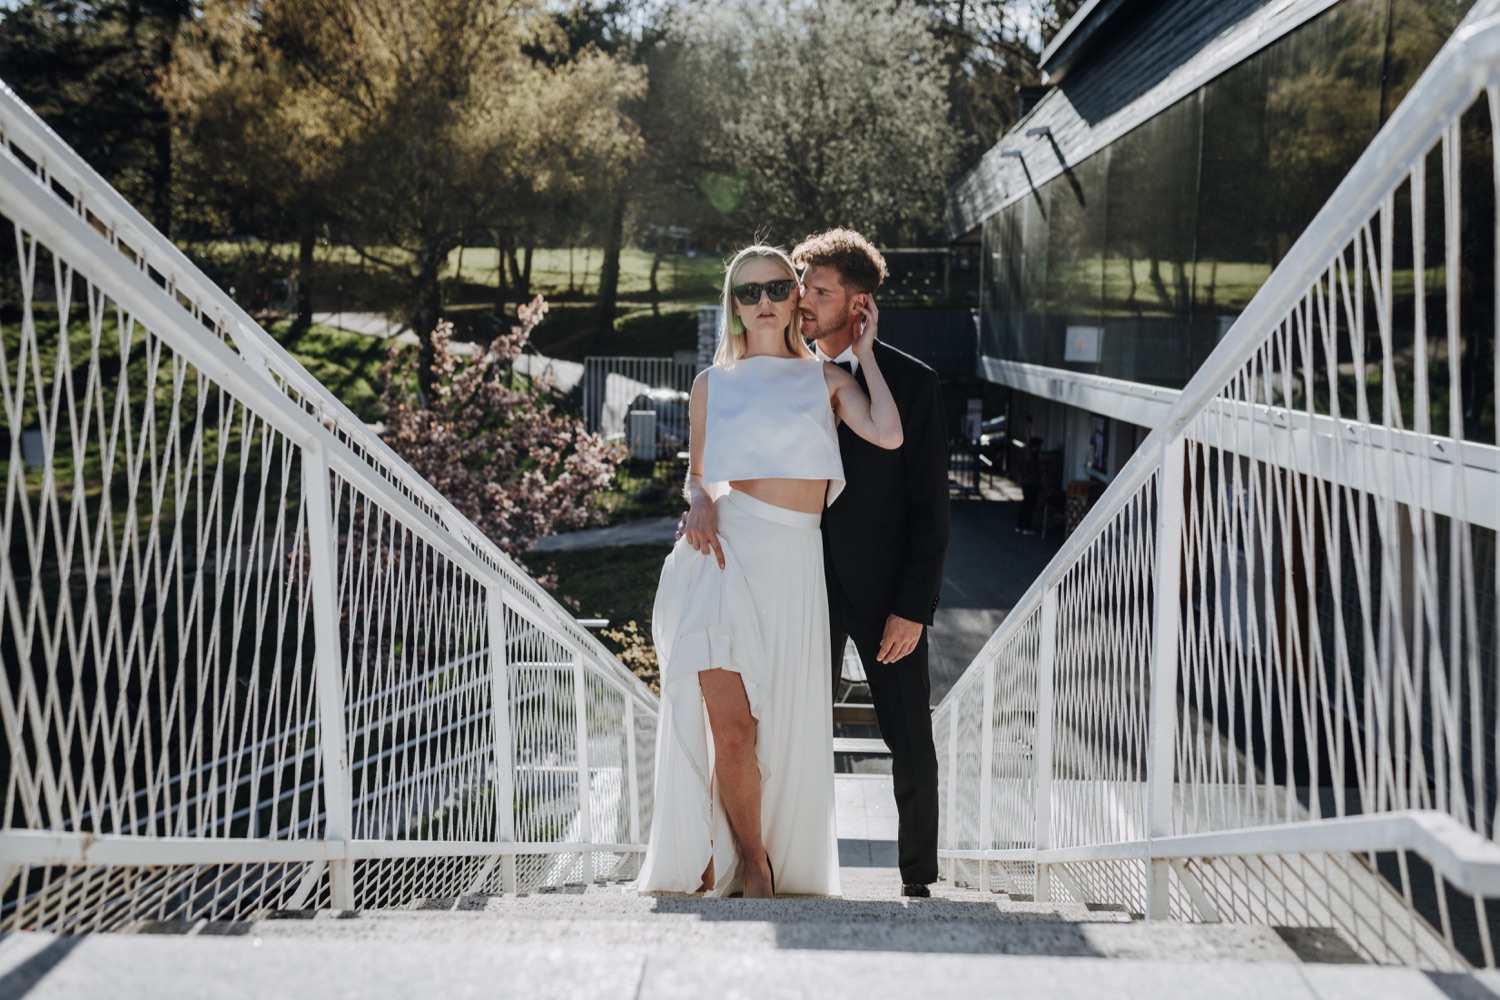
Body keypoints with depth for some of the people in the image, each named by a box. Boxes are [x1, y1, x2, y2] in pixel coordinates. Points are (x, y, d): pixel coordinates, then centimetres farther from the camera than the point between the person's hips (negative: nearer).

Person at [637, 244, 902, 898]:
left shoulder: (826, 379, 15)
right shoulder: (713, 384, 15)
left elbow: (888, 434, -2)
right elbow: (695, 476, 17)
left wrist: (864, 352, 7)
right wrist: (700, 504, -6)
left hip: (796, 558, 1)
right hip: (726, 548, -1)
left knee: (784, 724, 2)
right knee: (730, 726, -8)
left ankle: (769, 861, 24)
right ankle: (752, 863, 14)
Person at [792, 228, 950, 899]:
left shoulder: (912, 383, -4)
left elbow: (930, 508, -6)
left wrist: (912, 609, -12)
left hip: (886, 592, -2)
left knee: (912, 747, 6)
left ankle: (918, 878, 25)